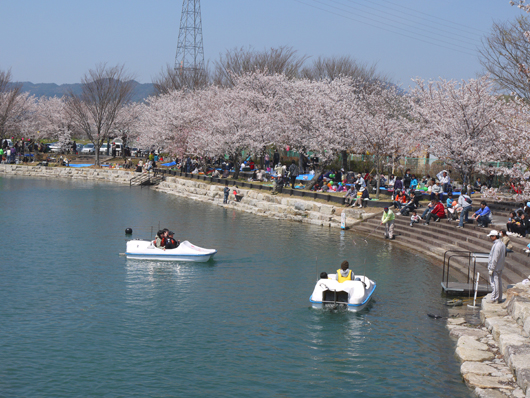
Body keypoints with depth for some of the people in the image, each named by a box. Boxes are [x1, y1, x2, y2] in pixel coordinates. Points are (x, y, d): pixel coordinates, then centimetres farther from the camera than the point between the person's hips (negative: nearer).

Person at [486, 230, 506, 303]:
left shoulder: (496, 245, -20)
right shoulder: (502, 244, 11)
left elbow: (495, 258, -22)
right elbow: (504, 256, 18)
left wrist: (491, 269, -18)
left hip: (495, 268, -10)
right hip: (500, 268, 10)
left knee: (494, 283, -5)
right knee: (499, 283, 15)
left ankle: (494, 299, -2)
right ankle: (499, 298, 21)